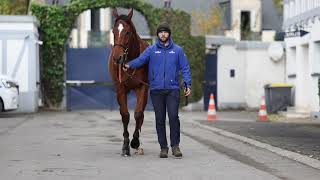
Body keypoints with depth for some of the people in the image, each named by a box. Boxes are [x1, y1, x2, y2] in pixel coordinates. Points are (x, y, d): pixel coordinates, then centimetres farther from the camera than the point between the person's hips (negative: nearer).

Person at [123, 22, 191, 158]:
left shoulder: (177, 50, 8)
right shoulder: (151, 50, 8)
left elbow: (185, 68, 6)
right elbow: (141, 59, -4)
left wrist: (188, 84, -5)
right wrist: (129, 65, -22)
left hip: (173, 89, -1)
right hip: (156, 90, 1)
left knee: (173, 117, -11)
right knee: (160, 119, 4)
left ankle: (175, 146, 1)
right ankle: (163, 147, 13)